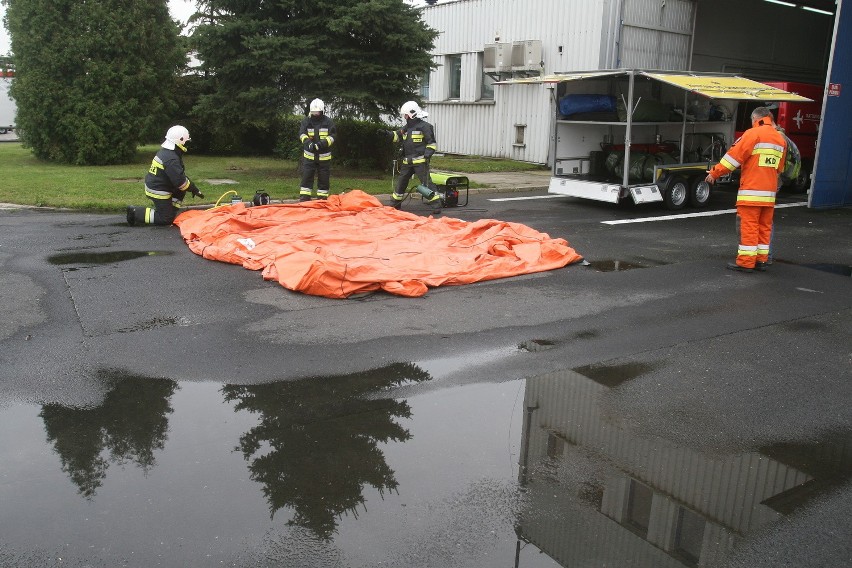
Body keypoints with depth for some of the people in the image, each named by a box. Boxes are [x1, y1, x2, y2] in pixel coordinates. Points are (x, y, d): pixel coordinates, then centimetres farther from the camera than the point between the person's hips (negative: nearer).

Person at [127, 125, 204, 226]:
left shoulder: (165, 151, 7)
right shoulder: (171, 159, -24)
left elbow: (180, 174, 14)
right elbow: (180, 181, -26)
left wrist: (192, 187, 11)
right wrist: (194, 190, -15)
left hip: (154, 185, 10)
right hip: (158, 191, -10)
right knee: (166, 219, -3)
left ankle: (171, 210, 13)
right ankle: (135, 213, -1)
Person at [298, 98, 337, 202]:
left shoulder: (328, 122, -1)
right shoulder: (306, 121, 2)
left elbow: (332, 135, -8)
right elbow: (302, 134, -8)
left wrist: (322, 143, -25)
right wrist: (308, 142, -30)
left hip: (324, 156, 0)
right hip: (309, 154, 0)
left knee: (324, 178, 6)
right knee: (306, 176, -1)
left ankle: (322, 198, 16)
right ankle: (304, 199, 3)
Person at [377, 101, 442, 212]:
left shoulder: (424, 126, -8)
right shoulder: (407, 127, 14)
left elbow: (432, 143, -9)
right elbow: (397, 135, 23)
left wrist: (427, 155, -17)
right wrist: (387, 133, 7)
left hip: (420, 161, -8)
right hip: (407, 161, 8)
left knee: (426, 182, -12)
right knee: (401, 181, 14)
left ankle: (436, 204, -9)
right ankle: (395, 204, 27)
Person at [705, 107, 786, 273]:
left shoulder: (753, 134, -7)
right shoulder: (780, 138, 15)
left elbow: (734, 155, -10)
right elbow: (779, 168, 22)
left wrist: (715, 173, -4)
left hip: (751, 191, -7)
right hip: (770, 191, 7)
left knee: (749, 226, -5)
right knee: (764, 226, 12)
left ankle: (746, 262, -5)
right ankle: (761, 260, 17)